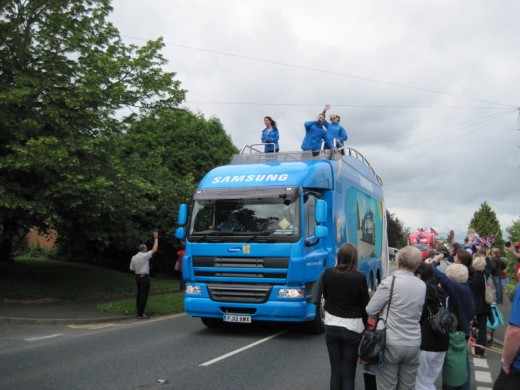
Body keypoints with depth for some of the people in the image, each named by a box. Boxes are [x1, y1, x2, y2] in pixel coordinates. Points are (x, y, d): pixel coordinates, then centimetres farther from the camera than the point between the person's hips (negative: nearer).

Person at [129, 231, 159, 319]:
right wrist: (156, 238, -2)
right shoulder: (145, 255, -13)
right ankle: (140, 314, -7)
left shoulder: (134, 257, 6)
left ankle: (139, 312, 20)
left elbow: (131, 268, 11)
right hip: (144, 277, -7)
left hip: (137, 277, 7)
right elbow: (154, 249, -10)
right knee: (144, 295, -5)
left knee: (139, 294, 15)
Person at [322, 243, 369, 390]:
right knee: (348, 373, 5)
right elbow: (365, 305, -4)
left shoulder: (328, 273, -5)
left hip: (331, 327, 3)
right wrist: (366, 326, 9)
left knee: (335, 371, 11)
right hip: (352, 328, -3)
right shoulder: (359, 277, -13)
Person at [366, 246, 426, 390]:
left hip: (391, 344, -5)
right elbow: (419, 312, 12)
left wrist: (381, 318, 13)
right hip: (413, 344, 5)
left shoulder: (390, 282, -13)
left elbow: (370, 310, -8)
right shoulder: (422, 286, 3)